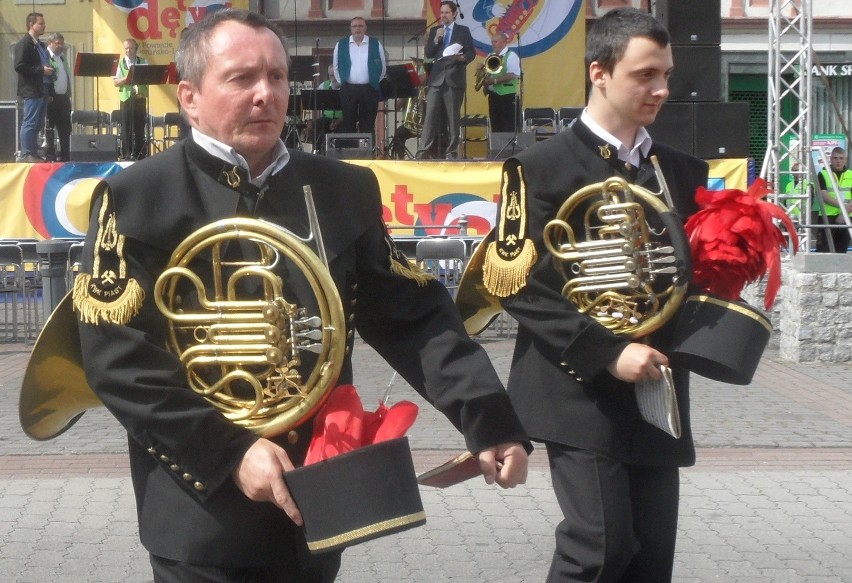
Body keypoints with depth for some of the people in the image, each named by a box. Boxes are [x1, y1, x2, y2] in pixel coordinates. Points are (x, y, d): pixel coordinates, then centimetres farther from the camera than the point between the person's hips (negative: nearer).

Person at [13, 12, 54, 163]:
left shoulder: (40, 45, 17)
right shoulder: (24, 43, -10)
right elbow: (19, 66, -18)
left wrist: (50, 70, 7)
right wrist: (41, 70, -18)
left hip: (42, 89, 9)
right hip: (31, 90, -9)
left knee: (38, 124, 10)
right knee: (30, 123, -8)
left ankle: (33, 153, 15)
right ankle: (25, 155, -6)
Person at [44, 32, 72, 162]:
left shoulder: (63, 58, 18)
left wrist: (69, 93, 11)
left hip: (64, 97, 8)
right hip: (51, 97, -8)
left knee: (65, 128, 9)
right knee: (49, 127, -1)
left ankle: (65, 156, 14)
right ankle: (50, 156, 1)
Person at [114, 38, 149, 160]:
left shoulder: (143, 62, 9)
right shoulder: (120, 63, 6)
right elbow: (116, 82, 0)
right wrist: (126, 78, -16)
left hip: (140, 97, 1)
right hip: (126, 97, -1)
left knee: (140, 126, 3)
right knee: (126, 127, 0)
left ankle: (139, 153, 9)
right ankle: (127, 153, 5)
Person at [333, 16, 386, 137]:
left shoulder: (376, 44, 3)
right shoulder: (341, 45, 6)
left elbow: (383, 67, 9)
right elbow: (336, 67, 12)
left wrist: (375, 82, 6)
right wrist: (342, 82, 7)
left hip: (369, 90, 0)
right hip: (348, 90, 1)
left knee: (368, 126, 2)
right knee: (348, 124, 2)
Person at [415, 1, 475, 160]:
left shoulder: (463, 31, 7)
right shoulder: (434, 31, 15)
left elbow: (472, 52, 2)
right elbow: (428, 54, 7)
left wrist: (463, 58, -19)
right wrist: (436, 39, -8)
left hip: (454, 79, -2)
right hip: (436, 79, 2)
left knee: (453, 118, -1)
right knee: (430, 116, -5)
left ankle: (451, 152, 2)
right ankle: (424, 151, -8)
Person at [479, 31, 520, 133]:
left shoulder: (511, 56, -6)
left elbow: (512, 75, -18)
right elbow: (485, 75, 21)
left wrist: (494, 81, -22)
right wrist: (481, 70, -2)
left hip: (508, 96, -7)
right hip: (493, 96, 7)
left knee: (509, 129, -8)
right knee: (496, 128, 9)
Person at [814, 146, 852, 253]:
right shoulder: (823, 175, 2)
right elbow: (823, 196, -10)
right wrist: (843, 205, -18)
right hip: (827, 217, -3)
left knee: (841, 251, 5)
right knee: (823, 250, -9)